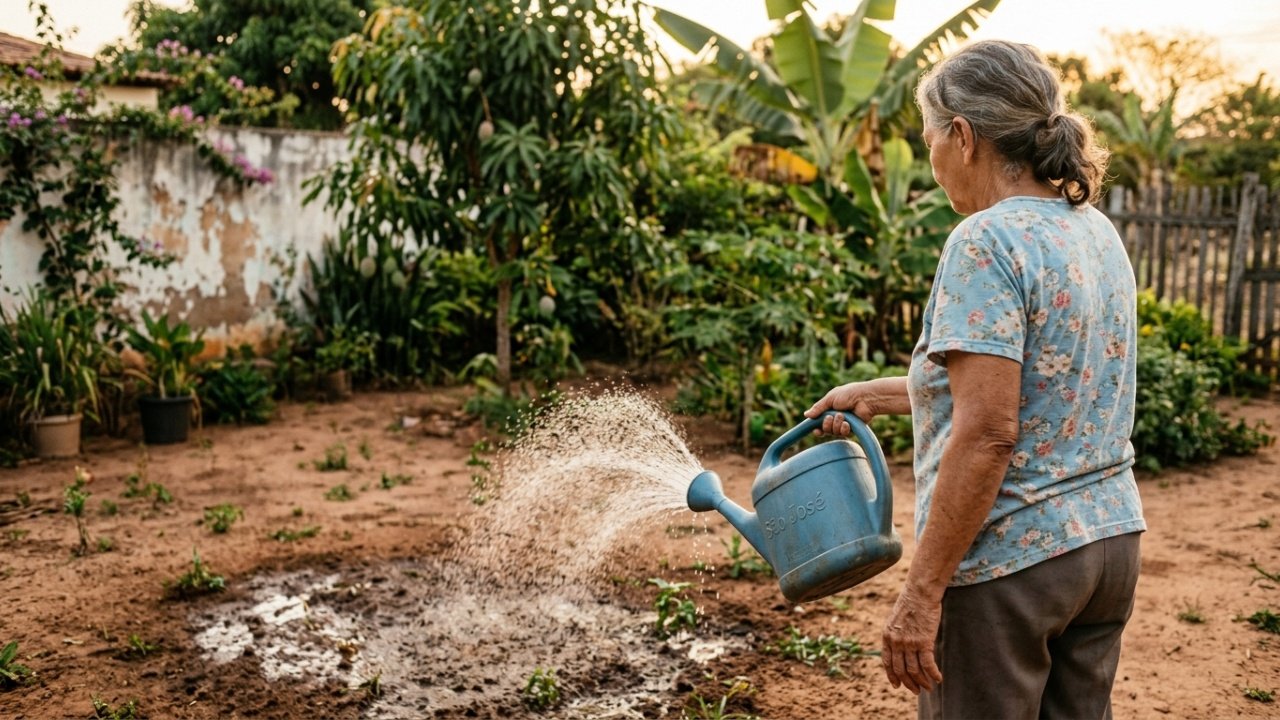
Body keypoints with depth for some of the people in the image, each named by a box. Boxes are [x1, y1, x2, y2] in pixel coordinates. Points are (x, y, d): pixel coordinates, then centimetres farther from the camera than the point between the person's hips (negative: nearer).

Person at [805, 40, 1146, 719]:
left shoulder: (988, 241, -18)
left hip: (1008, 560, -9)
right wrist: (876, 394, 22)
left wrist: (922, 591, -20)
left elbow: (986, 434, -25)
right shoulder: (1095, 231, 8)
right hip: (1110, 538, 9)